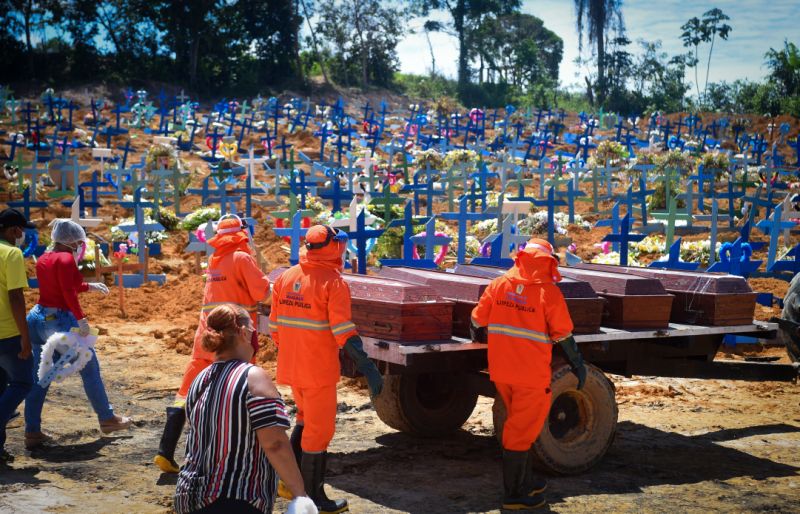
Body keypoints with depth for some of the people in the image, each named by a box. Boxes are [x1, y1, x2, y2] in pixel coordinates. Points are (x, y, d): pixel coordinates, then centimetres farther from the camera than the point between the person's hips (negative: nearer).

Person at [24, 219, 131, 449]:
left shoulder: (43, 260, 13)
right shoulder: (66, 258, -13)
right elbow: (68, 292, -24)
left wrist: (89, 286, 31)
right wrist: (81, 319, -27)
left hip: (38, 318, 8)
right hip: (60, 320, -8)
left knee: (39, 377, 10)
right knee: (90, 369, 8)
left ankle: (32, 432, 8)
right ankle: (107, 419, 20)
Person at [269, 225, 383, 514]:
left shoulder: (286, 278, 5)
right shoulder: (333, 282, -15)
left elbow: (275, 325, 11)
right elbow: (343, 332, -22)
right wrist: (367, 368, -23)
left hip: (290, 368, 7)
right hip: (318, 371, -7)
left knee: (305, 419, 26)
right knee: (319, 430, 5)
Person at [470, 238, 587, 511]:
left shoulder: (498, 285, 1)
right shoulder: (548, 292, -11)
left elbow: (477, 322, 7)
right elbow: (564, 336, -8)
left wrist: (479, 338, 29)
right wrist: (578, 366, 5)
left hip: (500, 372, 5)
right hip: (531, 374, -5)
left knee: (522, 426, 22)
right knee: (520, 432, 3)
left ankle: (526, 481, 33)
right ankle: (513, 495, 11)